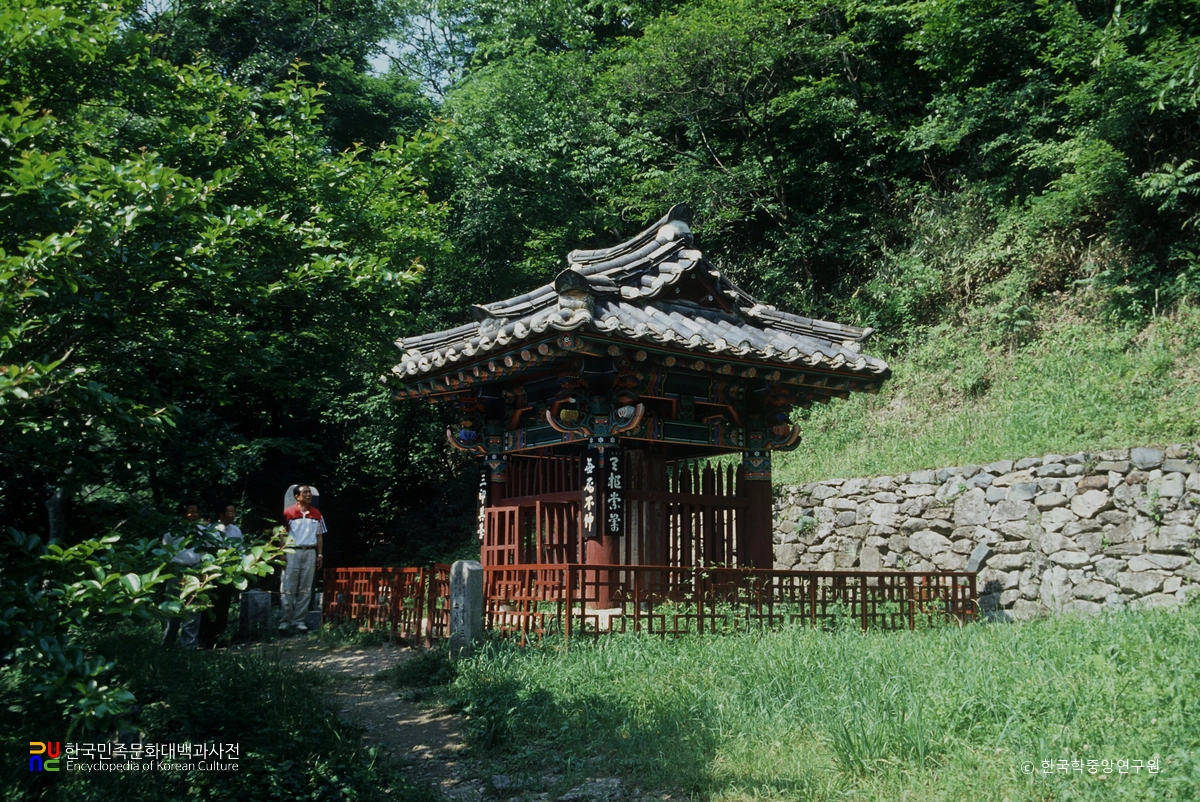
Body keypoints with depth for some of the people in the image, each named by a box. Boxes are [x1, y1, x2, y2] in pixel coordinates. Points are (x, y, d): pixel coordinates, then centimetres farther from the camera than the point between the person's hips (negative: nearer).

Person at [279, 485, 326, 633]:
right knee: (288, 588, -2)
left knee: (305, 589, 4)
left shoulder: (316, 514, 8)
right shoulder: (288, 513, -2)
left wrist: (320, 555, 7)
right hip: (293, 552, -3)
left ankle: (299, 620, 9)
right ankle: (285, 621, 2)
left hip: (310, 552, 3)